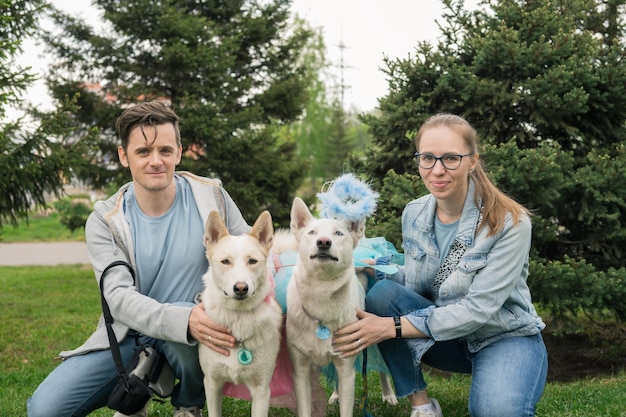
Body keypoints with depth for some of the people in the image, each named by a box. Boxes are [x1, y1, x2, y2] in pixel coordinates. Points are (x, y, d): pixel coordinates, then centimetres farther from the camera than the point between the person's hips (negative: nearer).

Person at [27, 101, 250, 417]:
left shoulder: (211, 196, -4)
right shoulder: (104, 221, -8)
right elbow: (119, 297, -18)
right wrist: (184, 320, -37)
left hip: (194, 334, 0)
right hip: (129, 335, 1)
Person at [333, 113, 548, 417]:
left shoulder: (510, 222, -21)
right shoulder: (414, 214, -4)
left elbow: (478, 310, -24)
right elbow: (414, 287, 2)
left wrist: (393, 327, -29)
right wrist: (375, 268, -18)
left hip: (507, 337, -4)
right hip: (446, 332, 5)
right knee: (382, 293, -22)